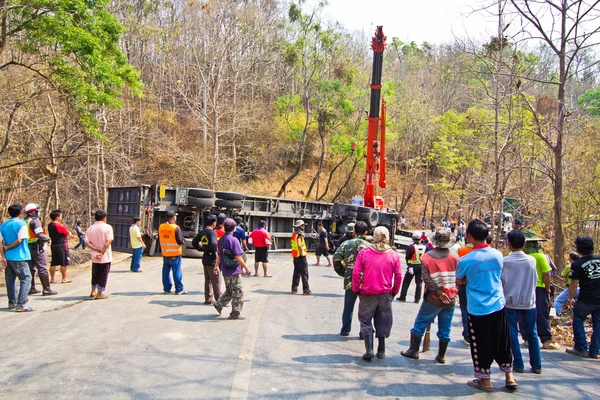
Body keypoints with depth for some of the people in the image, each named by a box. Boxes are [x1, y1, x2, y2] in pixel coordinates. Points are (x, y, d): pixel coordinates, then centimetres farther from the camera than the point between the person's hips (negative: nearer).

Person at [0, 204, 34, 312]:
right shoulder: (22, 224, -8)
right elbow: (19, 240, -16)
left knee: (10, 280, 16)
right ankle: (22, 304, -11)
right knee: (26, 279, -3)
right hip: (19, 258, -6)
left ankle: (12, 303, 23)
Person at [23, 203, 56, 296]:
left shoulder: (24, 221, 12)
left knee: (30, 268, 15)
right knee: (42, 268, -4)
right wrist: (47, 238, -7)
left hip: (28, 247, 8)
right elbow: (39, 235, -23)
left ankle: (31, 288, 22)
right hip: (37, 247, -8)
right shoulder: (35, 220, -14)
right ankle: (46, 289, -4)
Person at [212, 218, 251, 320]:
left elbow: (219, 255, 17)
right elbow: (238, 257, -19)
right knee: (238, 293, 2)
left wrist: (217, 266, 30)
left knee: (229, 291, 23)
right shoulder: (233, 240, -16)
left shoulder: (221, 240, 8)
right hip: (234, 271, -8)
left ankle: (219, 304, 15)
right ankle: (235, 313, 6)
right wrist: (246, 268, -13)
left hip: (225, 271, 8)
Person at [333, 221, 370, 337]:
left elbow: (336, 257, -7)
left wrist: (342, 272, 5)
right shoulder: (369, 246, -8)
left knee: (348, 307, 16)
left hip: (350, 281, 2)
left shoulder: (347, 243, -1)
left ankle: (345, 330, 23)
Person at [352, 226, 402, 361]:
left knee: (366, 322, 11)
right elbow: (398, 276, -3)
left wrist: (356, 290, 3)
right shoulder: (394, 255, -5)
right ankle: (381, 351, 23)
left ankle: (369, 350, 1)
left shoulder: (364, 252, -9)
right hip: (385, 294, 2)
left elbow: (356, 273, -9)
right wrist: (394, 292, 9)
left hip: (367, 294, -2)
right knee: (383, 323, 15)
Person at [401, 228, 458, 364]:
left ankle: (414, 350, 20)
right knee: (445, 329, 12)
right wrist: (453, 291, 12)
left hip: (433, 299, -2)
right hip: (450, 299, 2)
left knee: (420, 324, 13)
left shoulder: (427, 257, -10)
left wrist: (438, 292, -15)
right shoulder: (455, 257, -6)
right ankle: (441, 356, 19)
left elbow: (426, 278, -18)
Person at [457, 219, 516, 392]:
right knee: (502, 342, 18)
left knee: (481, 345, 9)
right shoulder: (498, 255, -3)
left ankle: (485, 379, 19)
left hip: (478, 309, -4)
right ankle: (509, 375, 28)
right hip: (498, 305, 4)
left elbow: (459, 281, 2)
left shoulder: (465, 260, -16)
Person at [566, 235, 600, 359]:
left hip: (585, 300, -4)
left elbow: (573, 284, -8)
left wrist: (570, 298, 5)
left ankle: (581, 348, 13)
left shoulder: (577, 264, -13)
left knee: (578, 322, 12)